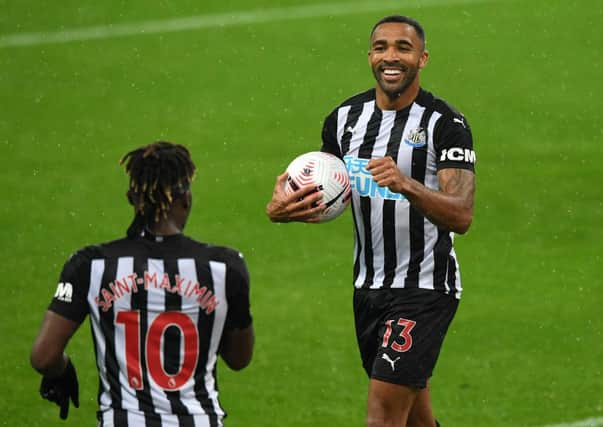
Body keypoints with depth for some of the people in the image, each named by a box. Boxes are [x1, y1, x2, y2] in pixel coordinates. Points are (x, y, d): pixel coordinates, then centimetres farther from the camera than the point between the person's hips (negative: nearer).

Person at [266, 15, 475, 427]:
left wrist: (407, 185, -40)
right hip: (369, 287, 6)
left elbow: (461, 216, -23)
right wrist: (283, 207, -8)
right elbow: (323, 199, 16)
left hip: (426, 289, -6)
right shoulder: (345, 118, 6)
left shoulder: (445, 124, -13)